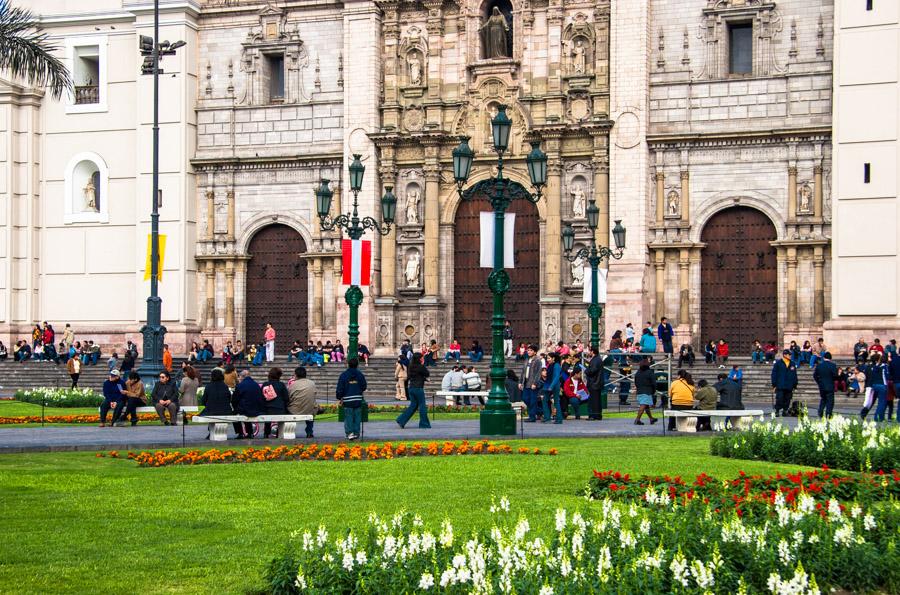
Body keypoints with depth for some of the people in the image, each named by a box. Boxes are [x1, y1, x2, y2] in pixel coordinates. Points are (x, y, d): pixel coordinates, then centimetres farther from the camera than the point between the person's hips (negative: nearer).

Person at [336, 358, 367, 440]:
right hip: (358, 400, 2)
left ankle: (349, 432, -12)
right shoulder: (360, 375, 2)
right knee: (357, 417, 9)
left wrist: (339, 398, 7)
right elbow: (364, 387, 10)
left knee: (348, 417, 1)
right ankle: (356, 433, 11)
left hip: (347, 400, -2)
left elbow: (340, 388, -4)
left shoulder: (344, 375, -5)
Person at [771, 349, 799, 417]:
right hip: (780, 386, -4)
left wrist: (794, 385, 13)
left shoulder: (792, 364, 12)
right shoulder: (778, 363, 0)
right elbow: (774, 374, -1)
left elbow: (795, 375, 16)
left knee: (787, 400, 6)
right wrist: (774, 385, -5)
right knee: (779, 399, -7)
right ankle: (777, 411, 2)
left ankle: (785, 411, 15)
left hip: (789, 387, 4)